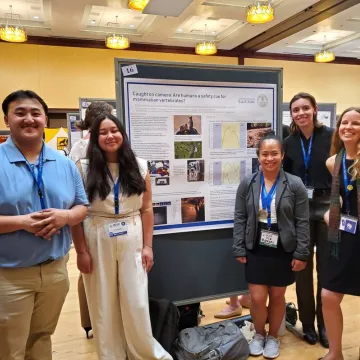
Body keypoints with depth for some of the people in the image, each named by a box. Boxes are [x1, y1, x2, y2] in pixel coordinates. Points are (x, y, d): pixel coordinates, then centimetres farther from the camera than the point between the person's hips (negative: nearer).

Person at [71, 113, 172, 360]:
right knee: (103, 306, 11)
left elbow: (146, 209, 3)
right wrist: (81, 251, -7)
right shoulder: (84, 168, -4)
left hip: (132, 240, 1)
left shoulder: (140, 167, 2)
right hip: (98, 241, 0)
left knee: (136, 304, 7)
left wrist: (148, 246, 0)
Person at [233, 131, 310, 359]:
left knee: (277, 297, 13)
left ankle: (273, 337, 37)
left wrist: (301, 253, -7)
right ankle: (259, 334, 33)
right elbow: (240, 218, 0)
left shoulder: (295, 185, -8)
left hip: (283, 251, -1)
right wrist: (239, 249, -3)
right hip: (256, 250, 1)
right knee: (257, 298, 4)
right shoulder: (247, 184, -2)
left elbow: (302, 222, -5)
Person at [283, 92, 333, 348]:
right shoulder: (289, 143, 4)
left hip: (327, 205, -2)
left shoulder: (331, 136, -5)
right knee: (303, 267, 9)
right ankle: (307, 322, 26)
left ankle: (324, 322, 26)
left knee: (326, 267, 7)